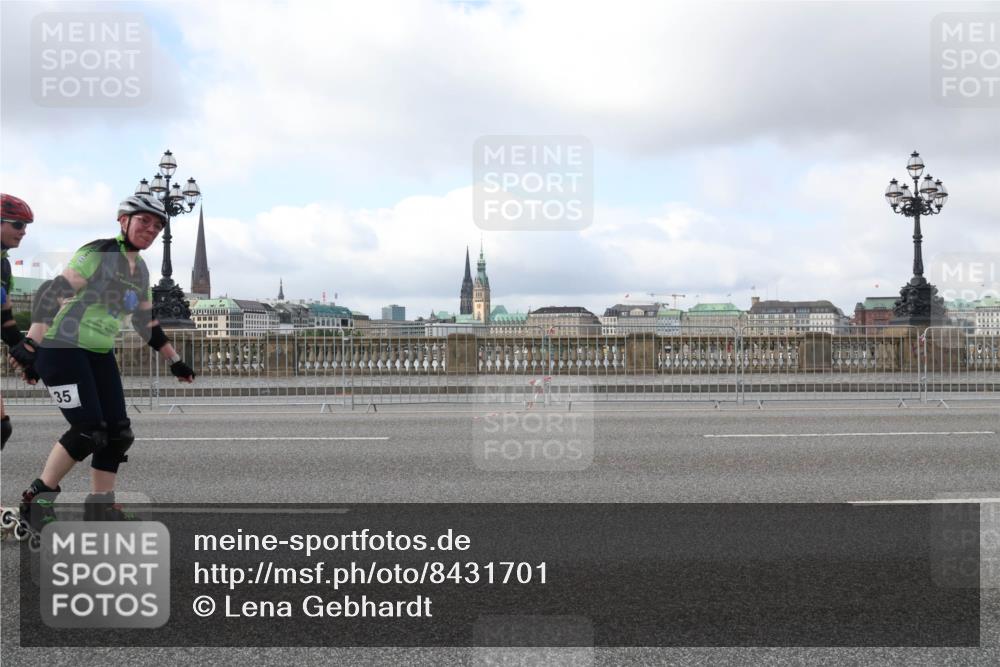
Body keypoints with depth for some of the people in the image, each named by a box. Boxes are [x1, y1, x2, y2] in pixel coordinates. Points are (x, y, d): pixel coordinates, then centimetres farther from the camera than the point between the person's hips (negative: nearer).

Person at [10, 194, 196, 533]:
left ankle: (101, 506, 13)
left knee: (119, 432, 0)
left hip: (100, 354, 8)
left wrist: (175, 361, 19)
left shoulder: (141, 271, 12)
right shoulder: (99, 253, -12)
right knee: (89, 431, -15)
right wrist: (31, 343, -28)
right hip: (62, 349, -8)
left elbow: (147, 324, 20)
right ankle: (37, 498, 3)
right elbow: (51, 293, -20)